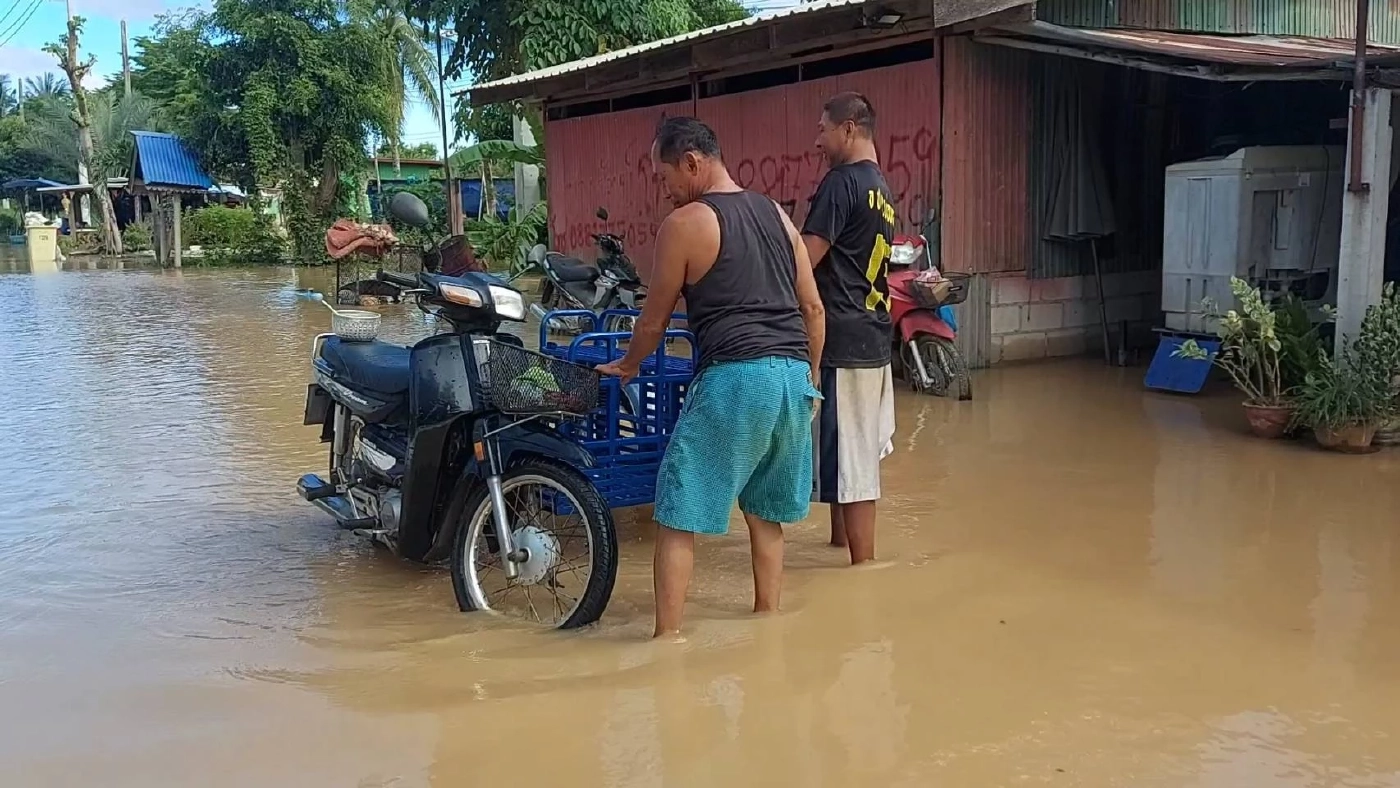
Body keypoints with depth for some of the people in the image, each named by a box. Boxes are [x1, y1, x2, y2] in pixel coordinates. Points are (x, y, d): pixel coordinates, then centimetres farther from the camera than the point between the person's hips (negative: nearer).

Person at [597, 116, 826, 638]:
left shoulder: (683, 225, -2)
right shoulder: (778, 215, 16)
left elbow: (655, 320, 6)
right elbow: (813, 309, 16)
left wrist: (626, 367, 23)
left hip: (735, 378, -7)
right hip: (792, 376, 7)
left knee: (677, 516, 1)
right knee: (764, 512, 20)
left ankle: (668, 640, 1)